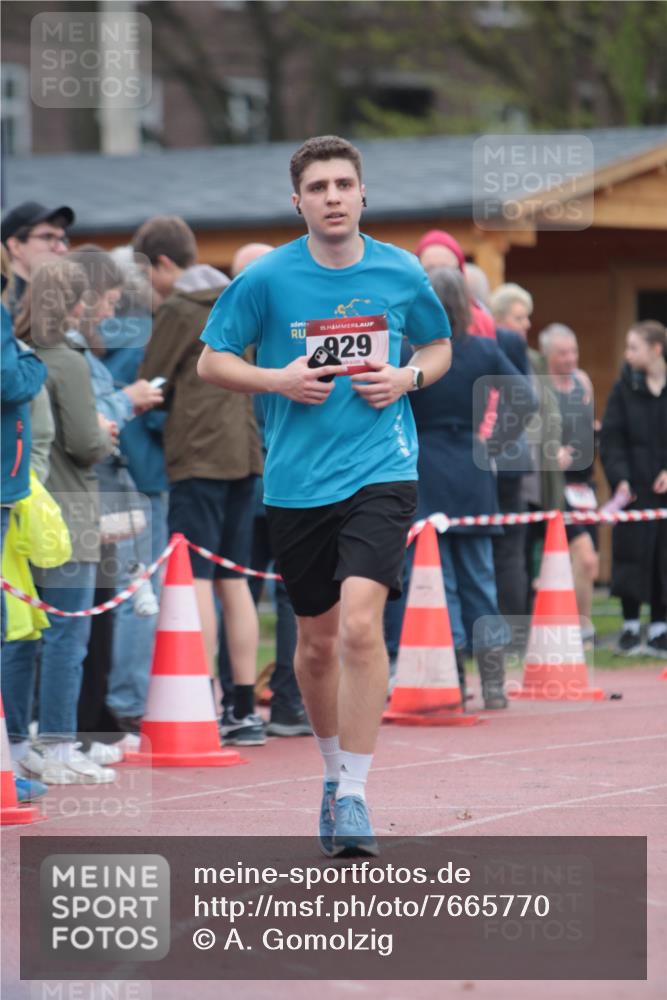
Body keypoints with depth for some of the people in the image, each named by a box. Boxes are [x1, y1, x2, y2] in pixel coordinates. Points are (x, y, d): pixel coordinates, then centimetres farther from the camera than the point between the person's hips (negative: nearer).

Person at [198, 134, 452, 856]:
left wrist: (409, 376, -2)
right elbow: (211, 362, 5)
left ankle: (354, 795, -14)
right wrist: (277, 380, -12)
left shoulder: (401, 273, 2)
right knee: (317, 639, 11)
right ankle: (333, 770, 35)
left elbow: (439, 345, 19)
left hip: (380, 472, -1)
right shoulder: (266, 279, -2)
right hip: (296, 482, 1)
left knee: (361, 625, -19)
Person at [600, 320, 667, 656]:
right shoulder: (625, 388, 3)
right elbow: (611, 439, -1)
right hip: (634, 488, 0)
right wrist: (619, 478, -13)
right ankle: (630, 627, 7)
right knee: (632, 554, -2)